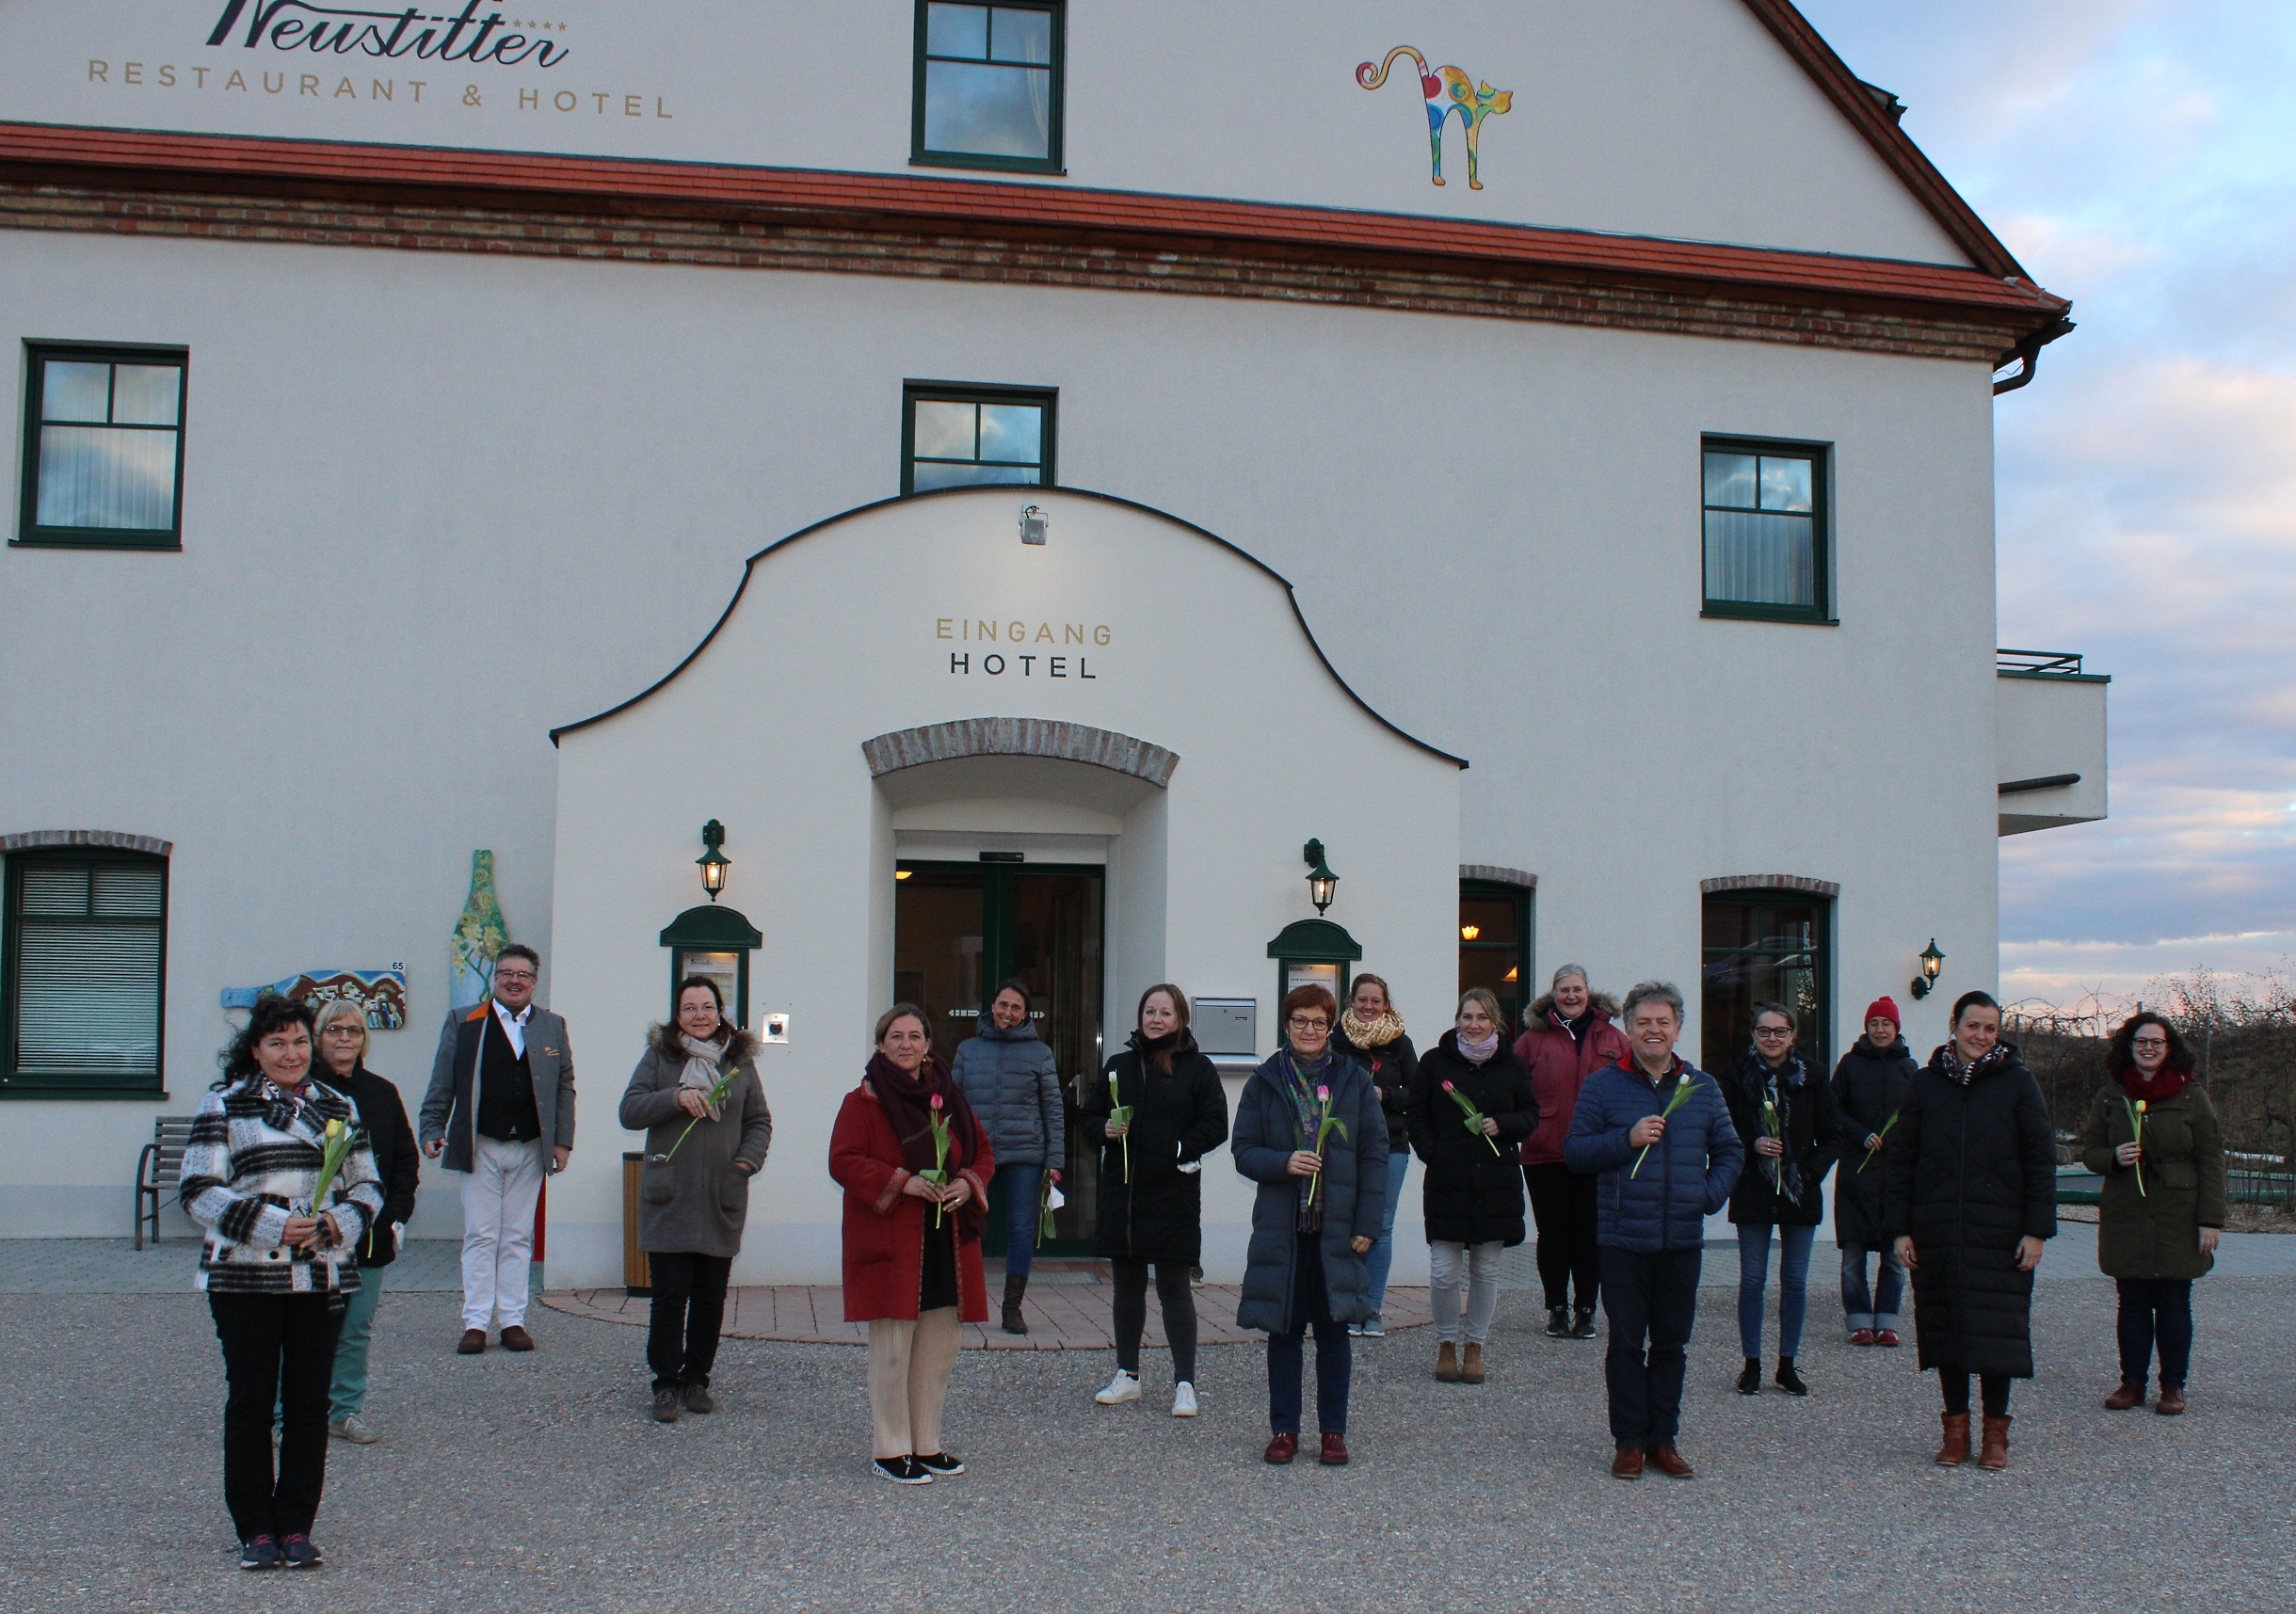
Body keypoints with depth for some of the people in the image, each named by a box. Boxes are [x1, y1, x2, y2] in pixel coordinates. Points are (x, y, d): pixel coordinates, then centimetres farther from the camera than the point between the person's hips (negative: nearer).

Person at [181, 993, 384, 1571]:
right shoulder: (223, 1105, 1)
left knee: (309, 1403, 5)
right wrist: (271, 1226, -16)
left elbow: (367, 1185, 15)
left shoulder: (339, 1107, 13)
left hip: (323, 1279, 3)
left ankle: (296, 1527, 14)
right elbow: (198, 1190, -6)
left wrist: (343, 1222, -7)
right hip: (245, 1279, -3)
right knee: (251, 1402, 2)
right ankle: (255, 1529, 12)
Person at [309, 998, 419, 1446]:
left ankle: (347, 1410, 19)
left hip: (369, 1235, 4)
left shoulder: (382, 1093, 9)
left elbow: (405, 1160, 14)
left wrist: (398, 1215, 5)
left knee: (357, 1329, 9)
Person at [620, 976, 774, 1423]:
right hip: (669, 1199, -2)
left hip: (722, 1200, 2)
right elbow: (630, 1111, -4)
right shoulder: (659, 1056, 4)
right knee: (670, 1293, -3)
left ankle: (696, 1380, 19)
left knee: (711, 1294, 6)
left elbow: (759, 1121, 14)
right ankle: (666, 1384, 6)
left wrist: (748, 1160, -3)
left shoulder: (739, 1060, 10)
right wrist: (676, 1097, -19)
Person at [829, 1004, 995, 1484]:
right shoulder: (864, 1100, -3)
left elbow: (983, 1151, 16)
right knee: (892, 1348, -4)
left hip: (947, 1242, 6)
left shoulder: (950, 1097, 13)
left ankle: (927, 1445, 19)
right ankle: (890, 1451, 5)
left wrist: (968, 1183, -6)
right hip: (888, 1242, -5)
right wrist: (904, 1181, -20)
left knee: (940, 1347, 8)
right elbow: (843, 1161, -11)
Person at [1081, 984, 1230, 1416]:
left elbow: (1215, 1125, -5)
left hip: (1173, 1194, -4)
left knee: (1174, 1287, -3)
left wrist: (1181, 1150, -16)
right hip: (1121, 1190, 4)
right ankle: (1127, 1376, 24)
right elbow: (1091, 1114, 15)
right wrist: (1106, 1129, -6)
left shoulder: (1197, 1069, -2)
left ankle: (1185, 1384, 2)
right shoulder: (1120, 1066, 10)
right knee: (1127, 1286, 13)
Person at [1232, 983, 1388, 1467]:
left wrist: (1367, 1223, -4)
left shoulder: (1355, 1081, 4)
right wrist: (1284, 1163, -17)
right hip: (1280, 1227, 0)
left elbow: (1375, 1154, 2)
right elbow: (1243, 1151, 2)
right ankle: (1284, 1430, 15)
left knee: (1333, 1328, 5)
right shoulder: (1264, 1083, 4)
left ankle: (1334, 1431, 14)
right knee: (1283, 1328, 5)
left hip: (1338, 1227, 0)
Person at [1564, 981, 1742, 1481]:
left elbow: (1729, 1151, 16)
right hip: (1623, 1238, -3)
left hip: (1683, 1239, 3)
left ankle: (1664, 1439, 18)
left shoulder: (1702, 1087, 9)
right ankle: (1629, 1441, 11)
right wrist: (1627, 1139, -16)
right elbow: (1574, 1150, -3)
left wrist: (1711, 1193, -2)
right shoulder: (1603, 1085, 0)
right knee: (1626, 1343, 3)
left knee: (1672, 1345, 9)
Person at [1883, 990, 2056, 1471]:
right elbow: (1899, 1159, 7)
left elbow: (2041, 1159, 1)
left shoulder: (2017, 1082, 1)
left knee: (1998, 1330, -1)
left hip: (2000, 1233, -2)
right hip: (1936, 1232, 2)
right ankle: (1956, 1427, 17)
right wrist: (1900, 1228, 1)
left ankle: (1995, 1431, 13)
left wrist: (2037, 1229, -5)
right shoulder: (1926, 1084, 6)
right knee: (1944, 1328, 6)